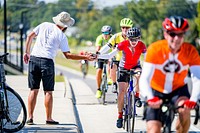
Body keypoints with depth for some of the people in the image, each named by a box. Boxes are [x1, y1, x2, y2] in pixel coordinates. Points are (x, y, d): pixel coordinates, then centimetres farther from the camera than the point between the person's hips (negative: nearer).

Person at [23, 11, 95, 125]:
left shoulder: (44, 25, 9)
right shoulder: (61, 36, -3)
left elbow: (30, 36, 11)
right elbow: (68, 55, -5)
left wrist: (27, 52, 19)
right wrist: (85, 57, -2)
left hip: (33, 59, 4)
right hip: (46, 61, -4)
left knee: (33, 90, 7)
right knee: (48, 91, 4)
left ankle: (30, 117, 3)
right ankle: (49, 119, 4)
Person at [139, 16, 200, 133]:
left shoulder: (190, 51, -19)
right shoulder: (155, 49, -24)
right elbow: (144, 79, -30)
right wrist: (150, 98, -50)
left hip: (179, 89, 1)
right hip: (157, 91, -1)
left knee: (185, 110, -31)